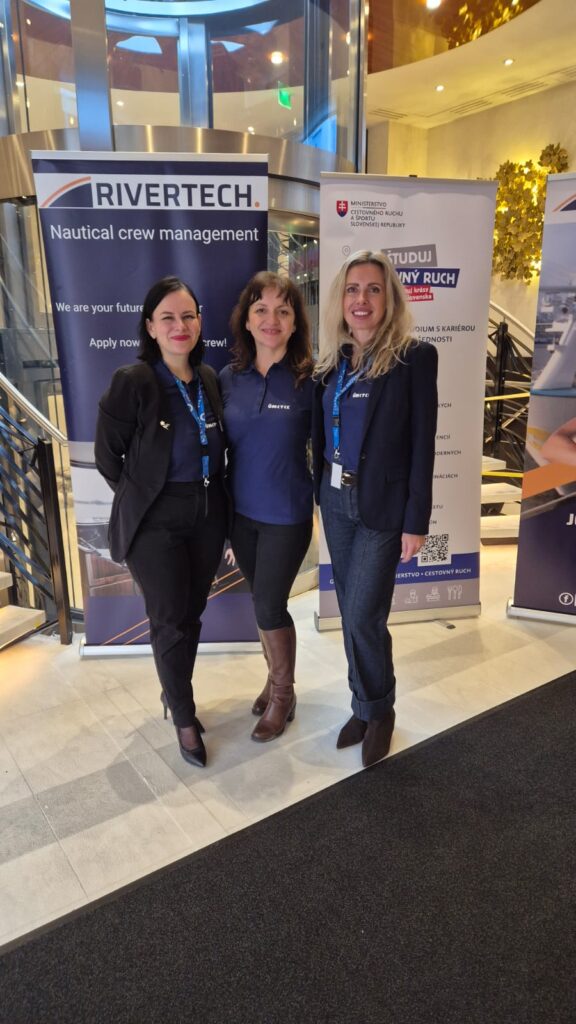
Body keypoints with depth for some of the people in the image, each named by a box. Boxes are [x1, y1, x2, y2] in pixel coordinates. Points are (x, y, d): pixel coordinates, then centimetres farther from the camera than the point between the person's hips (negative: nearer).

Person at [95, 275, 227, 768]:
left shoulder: (210, 379, 3)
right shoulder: (132, 381, -13)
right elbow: (108, 456, -6)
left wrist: (211, 497, 8)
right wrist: (143, 498, 0)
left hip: (208, 515, 5)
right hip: (155, 521, -5)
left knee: (191, 615, 16)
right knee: (171, 622, 3)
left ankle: (174, 691, 39)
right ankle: (185, 718, 23)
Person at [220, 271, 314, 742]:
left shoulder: (309, 379, -14)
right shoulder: (229, 377, -1)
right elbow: (223, 443, 7)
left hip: (287, 515, -4)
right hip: (240, 511, 4)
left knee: (270, 605, 3)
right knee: (262, 601, 18)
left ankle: (284, 694, 27)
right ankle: (275, 676, 40)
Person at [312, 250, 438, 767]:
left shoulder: (415, 357, -9)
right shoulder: (331, 361, 7)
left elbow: (422, 445, -11)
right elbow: (321, 435, 11)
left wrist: (416, 521, -13)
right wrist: (322, 491, 7)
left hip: (382, 505, -6)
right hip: (335, 500, 6)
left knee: (364, 616, -4)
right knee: (351, 612, 13)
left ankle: (377, 710, 23)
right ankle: (366, 706, 31)